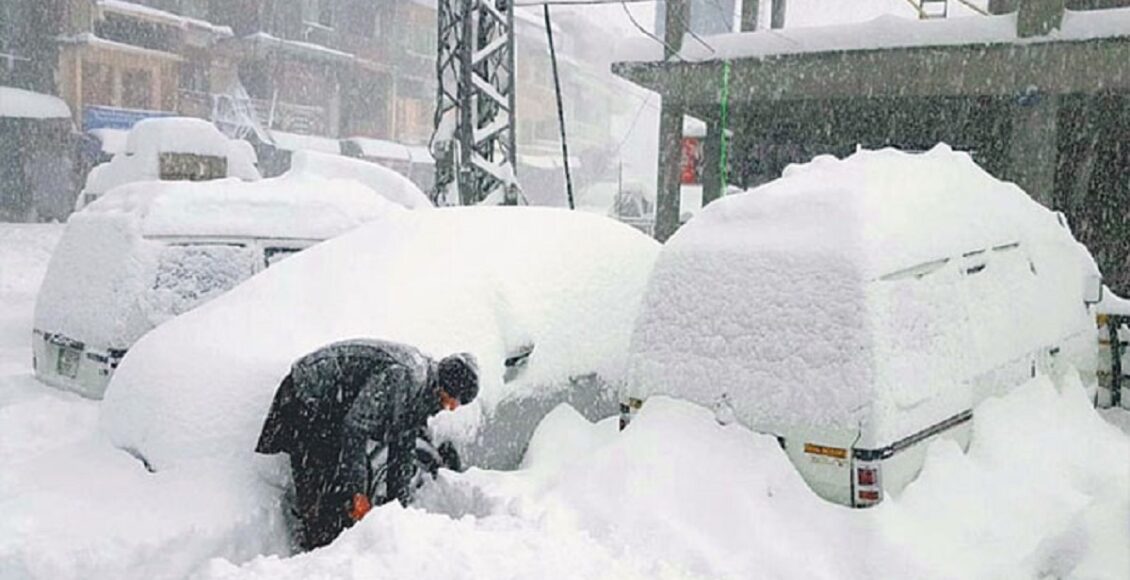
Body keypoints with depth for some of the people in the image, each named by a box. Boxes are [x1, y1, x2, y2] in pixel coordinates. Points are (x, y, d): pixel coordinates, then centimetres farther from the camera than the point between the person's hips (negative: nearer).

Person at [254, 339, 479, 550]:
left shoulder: (422, 389, -1)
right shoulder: (401, 375, -32)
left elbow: (403, 451, 7)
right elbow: (354, 429, -32)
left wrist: (398, 504, 7)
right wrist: (356, 491, -30)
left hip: (335, 409, 10)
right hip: (307, 399, -9)